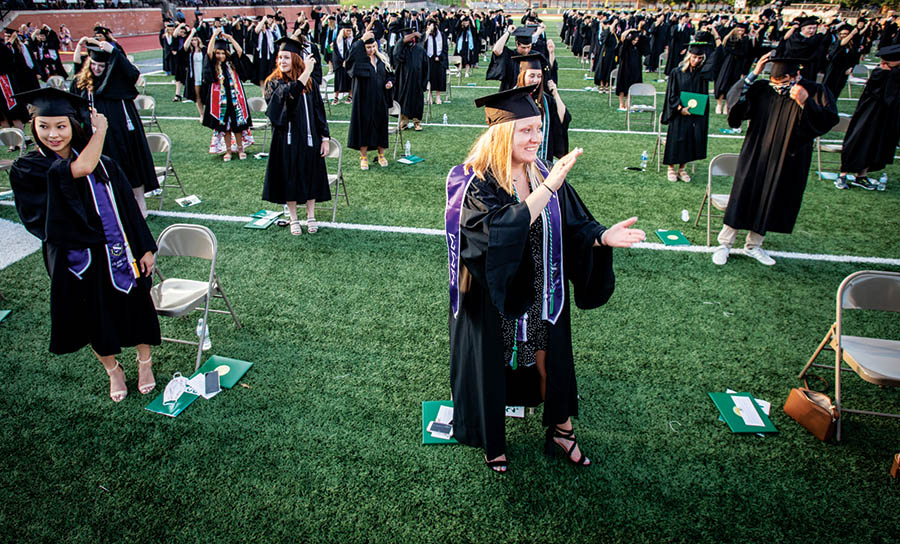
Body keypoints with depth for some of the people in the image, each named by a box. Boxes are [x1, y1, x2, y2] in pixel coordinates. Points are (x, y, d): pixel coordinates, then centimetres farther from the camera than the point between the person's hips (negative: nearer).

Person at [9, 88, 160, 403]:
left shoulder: (103, 164, -1)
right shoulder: (28, 169, -10)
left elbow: (129, 208, 3)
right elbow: (80, 169, -27)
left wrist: (145, 248, 0)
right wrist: (100, 129, -12)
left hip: (120, 254, 2)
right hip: (78, 261, -1)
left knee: (135, 308, 13)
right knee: (95, 320, 14)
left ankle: (144, 364, 36)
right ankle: (113, 371, 37)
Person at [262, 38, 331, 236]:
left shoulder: (310, 82, 3)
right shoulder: (274, 82, -3)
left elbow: (319, 111, 5)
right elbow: (288, 94, -25)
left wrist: (324, 138, 0)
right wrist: (306, 71, -28)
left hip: (308, 138, 2)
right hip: (287, 139, -2)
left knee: (311, 176, 8)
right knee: (290, 178, 5)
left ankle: (311, 216, 22)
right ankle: (293, 219, 19)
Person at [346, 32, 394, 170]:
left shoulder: (382, 59, 8)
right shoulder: (359, 59, -5)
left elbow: (390, 74, 17)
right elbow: (351, 55, -28)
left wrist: (390, 82, -4)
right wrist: (361, 40, -26)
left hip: (380, 99, 4)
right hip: (364, 99, -4)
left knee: (381, 125, 9)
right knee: (363, 125, 1)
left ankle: (381, 155, 23)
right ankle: (363, 156, 12)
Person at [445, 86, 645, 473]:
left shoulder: (544, 174, -4)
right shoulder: (475, 183, -19)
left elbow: (573, 226, 1)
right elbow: (499, 234, -35)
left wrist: (602, 237, -20)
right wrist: (547, 188, -38)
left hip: (542, 298, 5)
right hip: (493, 301, -4)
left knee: (551, 362, 18)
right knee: (492, 367, 14)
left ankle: (560, 429, 45)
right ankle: (492, 443, 40)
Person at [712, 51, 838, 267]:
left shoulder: (815, 92, -7)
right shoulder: (763, 89, -5)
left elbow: (829, 120, -17)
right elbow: (734, 97, -12)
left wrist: (805, 102, -31)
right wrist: (754, 73, -21)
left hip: (788, 163, 1)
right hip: (755, 157, -1)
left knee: (771, 203, 12)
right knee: (742, 197, 3)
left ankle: (753, 245, 28)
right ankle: (724, 243, 14)